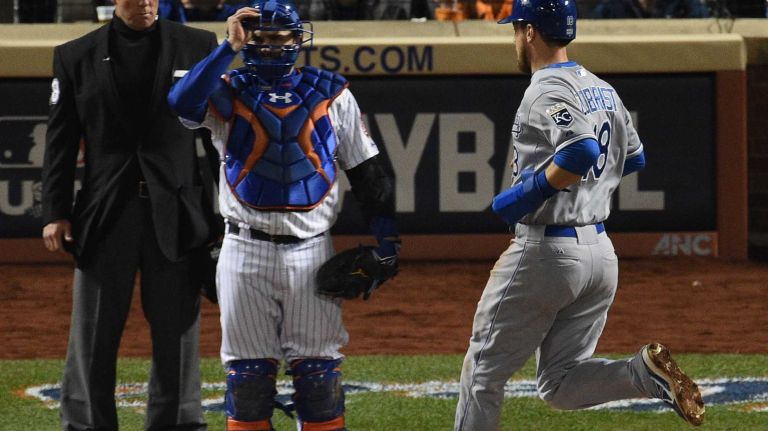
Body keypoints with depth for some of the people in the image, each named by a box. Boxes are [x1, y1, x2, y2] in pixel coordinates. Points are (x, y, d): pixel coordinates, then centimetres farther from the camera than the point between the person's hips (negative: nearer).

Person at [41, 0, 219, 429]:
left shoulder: (198, 47, 5)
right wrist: (55, 213, -1)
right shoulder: (76, 56, 6)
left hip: (176, 214, 0)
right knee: (93, 339, 3)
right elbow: (61, 141, 6)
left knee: (178, 334, 4)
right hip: (105, 216, 0)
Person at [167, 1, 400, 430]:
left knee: (318, 369, 2)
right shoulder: (228, 93, 3)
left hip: (311, 250, 1)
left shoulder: (331, 94, 7)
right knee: (248, 369, 4)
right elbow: (184, 103, -20)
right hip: (245, 250, 0)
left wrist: (387, 237, 3)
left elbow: (368, 169, 9)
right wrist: (229, 49, -20)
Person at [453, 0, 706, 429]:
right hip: (601, 250, 8)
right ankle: (646, 371, -15)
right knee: (560, 385, 9)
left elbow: (582, 152, -30)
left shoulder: (547, 90, -14)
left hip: (544, 251, -8)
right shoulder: (603, 90, 13)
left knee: (485, 367, 6)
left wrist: (529, 193, -21)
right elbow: (633, 158, 25)